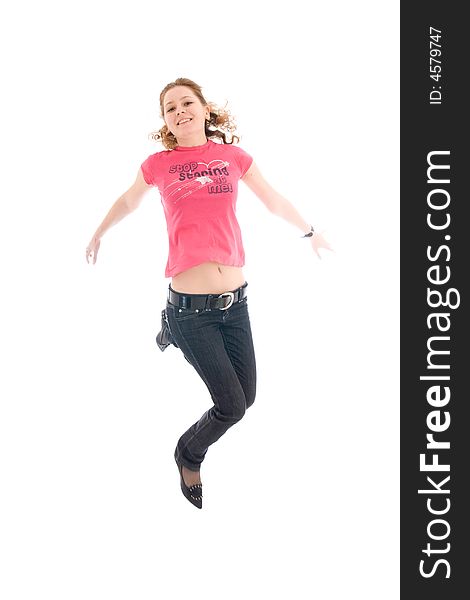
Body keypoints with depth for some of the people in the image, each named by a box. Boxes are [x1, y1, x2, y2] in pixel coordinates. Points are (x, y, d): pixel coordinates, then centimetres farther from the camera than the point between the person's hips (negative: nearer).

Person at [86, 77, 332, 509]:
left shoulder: (234, 156, 7)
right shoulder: (159, 165, 2)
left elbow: (275, 201, 22)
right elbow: (127, 202, 22)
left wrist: (310, 232, 35)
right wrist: (98, 235, 37)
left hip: (235, 301, 3)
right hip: (190, 308, -3)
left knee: (246, 396, 7)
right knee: (232, 405, -3)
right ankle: (189, 456, 26)